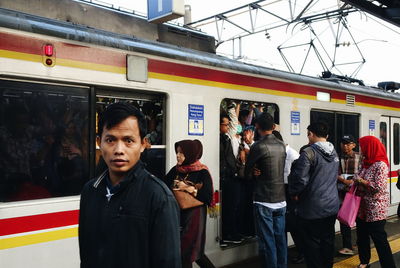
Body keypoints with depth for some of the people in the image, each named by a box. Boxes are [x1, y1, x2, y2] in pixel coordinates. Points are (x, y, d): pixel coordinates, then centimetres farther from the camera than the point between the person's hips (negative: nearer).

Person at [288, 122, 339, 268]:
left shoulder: (309, 152, -18)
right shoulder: (334, 153, 7)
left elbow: (300, 178, -21)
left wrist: (294, 193, -4)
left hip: (312, 208, -7)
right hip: (332, 205, 7)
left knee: (312, 243, 5)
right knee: (328, 240, 16)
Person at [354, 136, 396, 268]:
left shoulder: (381, 165, -16)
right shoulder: (366, 163, 9)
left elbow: (379, 188, -23)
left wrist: (361, 181, -16)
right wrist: (355, 183, -1)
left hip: (375, 210, -8)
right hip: (363, 207, 9)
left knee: (379, 239, -2)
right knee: (361, 236, 17)